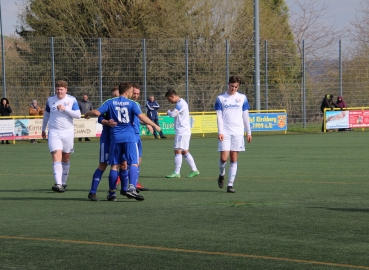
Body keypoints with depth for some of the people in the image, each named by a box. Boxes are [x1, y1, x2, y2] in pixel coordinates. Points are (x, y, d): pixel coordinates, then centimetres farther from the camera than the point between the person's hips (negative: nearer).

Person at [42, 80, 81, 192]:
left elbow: (78, 115, -9)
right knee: (56, 157, -15)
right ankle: (58, 184, -25)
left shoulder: (72, 100, -1)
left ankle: (63, 182, 22)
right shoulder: (50, 100, 4)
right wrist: (43, 129, 23)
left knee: (66, 158, 8)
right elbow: (46, 115, 18)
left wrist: (65, 109, -19)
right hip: (54, 132, 0)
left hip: (68, 132, 0)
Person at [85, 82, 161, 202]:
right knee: (133, 163, -5)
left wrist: (87, 114, 18)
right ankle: (131, 188, -24)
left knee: (114, 165, 8)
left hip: (115, 138, 3)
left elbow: (97, 112, -3)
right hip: (129, 137, -3)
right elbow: (141, 116, -9)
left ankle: (112, 193, 9)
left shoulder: (110, 102, 5)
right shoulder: (131, 103, -1)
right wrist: (154, 125, 1)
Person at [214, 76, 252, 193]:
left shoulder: (242, 98, 9)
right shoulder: (220, 98, 4)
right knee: (224, 157, -10)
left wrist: (249, 132, 10)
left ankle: (230, 184, 3)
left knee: (234, 158, 0)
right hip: (225, 132, -1)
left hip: (238, 132, 1)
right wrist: (220, 132, -9)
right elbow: (219, 116, 1)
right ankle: (222, 174, 21)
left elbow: (245, 116, 12)